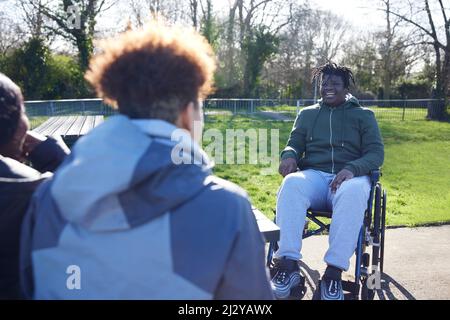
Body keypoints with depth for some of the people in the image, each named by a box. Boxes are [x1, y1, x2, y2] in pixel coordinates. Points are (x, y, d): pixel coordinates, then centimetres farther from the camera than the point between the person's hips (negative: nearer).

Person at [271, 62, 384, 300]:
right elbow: (295, 144, 16)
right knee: (292, 184, -35)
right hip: (314, 175, 2)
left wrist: (351, 169, -18)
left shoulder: (364, 116, 15)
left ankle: (334, 272, -38)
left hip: (350, 177, -1)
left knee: (353, 192, -40)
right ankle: (288, 264, -39)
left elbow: (376, 153, 5)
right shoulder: (307, 114, 22)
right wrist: (289, 155, -11)